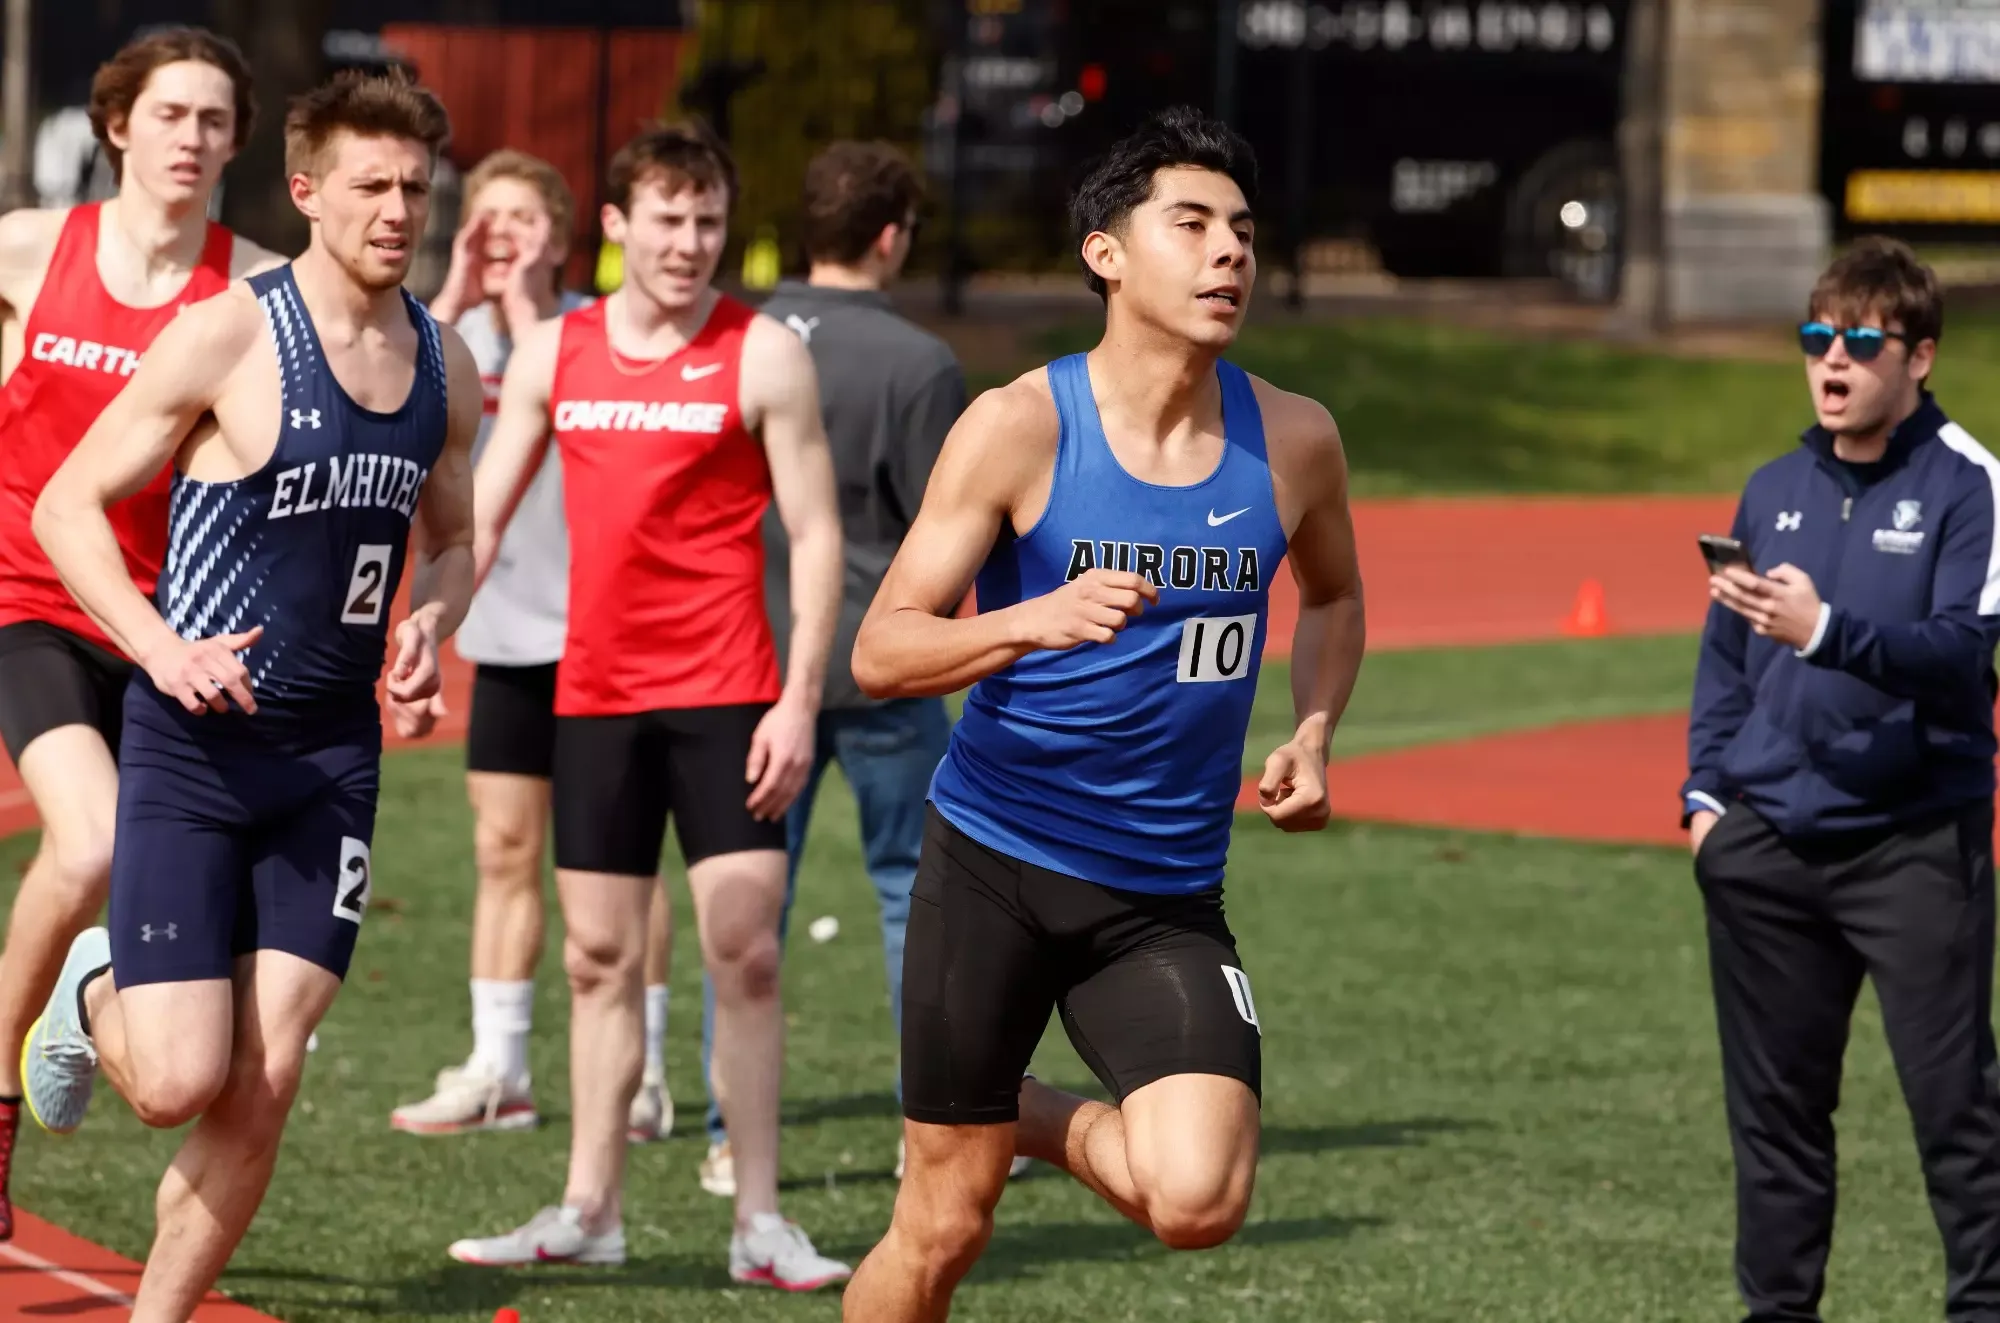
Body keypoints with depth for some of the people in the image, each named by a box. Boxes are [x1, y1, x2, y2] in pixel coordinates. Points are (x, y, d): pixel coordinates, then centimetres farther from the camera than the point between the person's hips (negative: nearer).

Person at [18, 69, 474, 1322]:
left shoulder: (443, 365, 6)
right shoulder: (227, 336, -12)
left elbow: (455, 537, 21)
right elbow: (68, 505, -8)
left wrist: (430, 623, -2)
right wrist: (162, 648, -21)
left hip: (335, 754, 5)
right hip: (193, 747, -4)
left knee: (264, 1088, -2)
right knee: (179, 1083, -9)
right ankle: (96, 997, 26)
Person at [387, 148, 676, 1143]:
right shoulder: (455, 332, 4)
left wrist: (523, 303, -21)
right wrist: (456, 299, -18)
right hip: (506, 630, 5)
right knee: (503, 850, 8)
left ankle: (641, 1078, 6)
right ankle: (496, 1074, 15)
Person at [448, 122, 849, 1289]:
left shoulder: (765, 357, -3)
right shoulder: (554, 352, 8)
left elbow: (816, 535, -4)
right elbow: (482, 514, 13)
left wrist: (800, 700, -11)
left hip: (725, 697, -4)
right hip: (595, 696, 4)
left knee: (745, 951, -7)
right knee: (599, 957, 7)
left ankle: (761, 1224, -2)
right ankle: (591, 1213, 15)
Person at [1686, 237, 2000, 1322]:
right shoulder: (1775, 488, 13)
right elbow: (1724, 655, 18)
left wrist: (1827, 632, -29)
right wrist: (1704, 792, 8)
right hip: (1766, 845, 5)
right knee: (1774, 1107, 11)